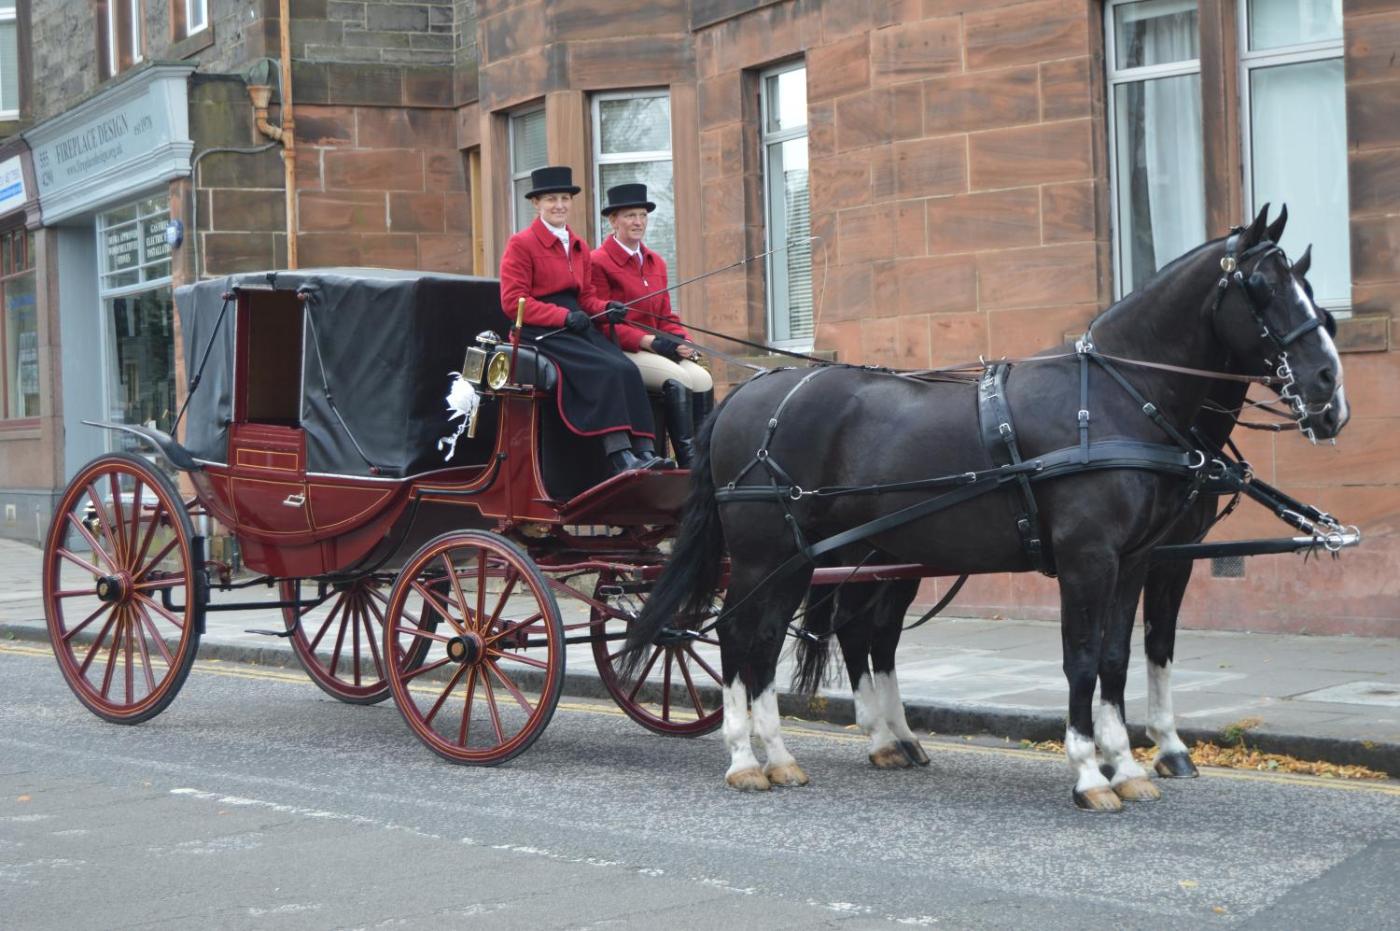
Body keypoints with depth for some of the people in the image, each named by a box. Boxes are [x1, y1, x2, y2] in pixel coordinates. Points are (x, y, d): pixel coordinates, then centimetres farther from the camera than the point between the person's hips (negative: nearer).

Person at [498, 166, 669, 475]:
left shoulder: (578, 247, 21)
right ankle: (620, 459, -33)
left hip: (577, 327, 7)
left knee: (628, 370, -20)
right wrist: (563, 316, -18)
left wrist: (607, 308, -2)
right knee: (607, 371, -29)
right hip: (541, 333, -7)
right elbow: (513, 302, -9)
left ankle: (645, 452, -28)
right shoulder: (521, 244, -2)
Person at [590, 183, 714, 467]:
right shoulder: (599, 262, -4)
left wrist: (681, 341, -3)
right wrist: (650, 341, -18)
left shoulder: (656, 263, 19)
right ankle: (688, 463, -29)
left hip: (659, 349, 7)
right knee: (678, 380, -31)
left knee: (704, 380, -21)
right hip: (621, 352, -7)